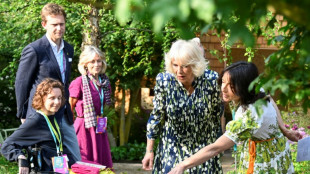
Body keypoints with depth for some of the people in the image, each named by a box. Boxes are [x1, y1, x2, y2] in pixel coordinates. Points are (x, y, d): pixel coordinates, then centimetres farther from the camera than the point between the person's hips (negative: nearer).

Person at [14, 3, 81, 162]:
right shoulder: (33, 50, -12)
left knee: (75, 161, 8)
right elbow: (21, 84, -7)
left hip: (64, 117, 7)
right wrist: (23, 116, -4)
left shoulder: (68, 49, 11)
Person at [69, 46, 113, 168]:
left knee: (102, 163, 6)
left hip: (99, 128, 6)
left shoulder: (104, 82, 7)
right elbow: (70, 108, -4)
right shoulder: (79, 82, -12)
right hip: (85, 128, -6)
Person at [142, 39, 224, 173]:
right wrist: (149, 151, -2)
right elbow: (156, 117, -4)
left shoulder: (211, 80, -15)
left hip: (204, 148, 0)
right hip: (172, 150, 0)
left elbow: (218, 114, 0)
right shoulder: (164, 81, -15)